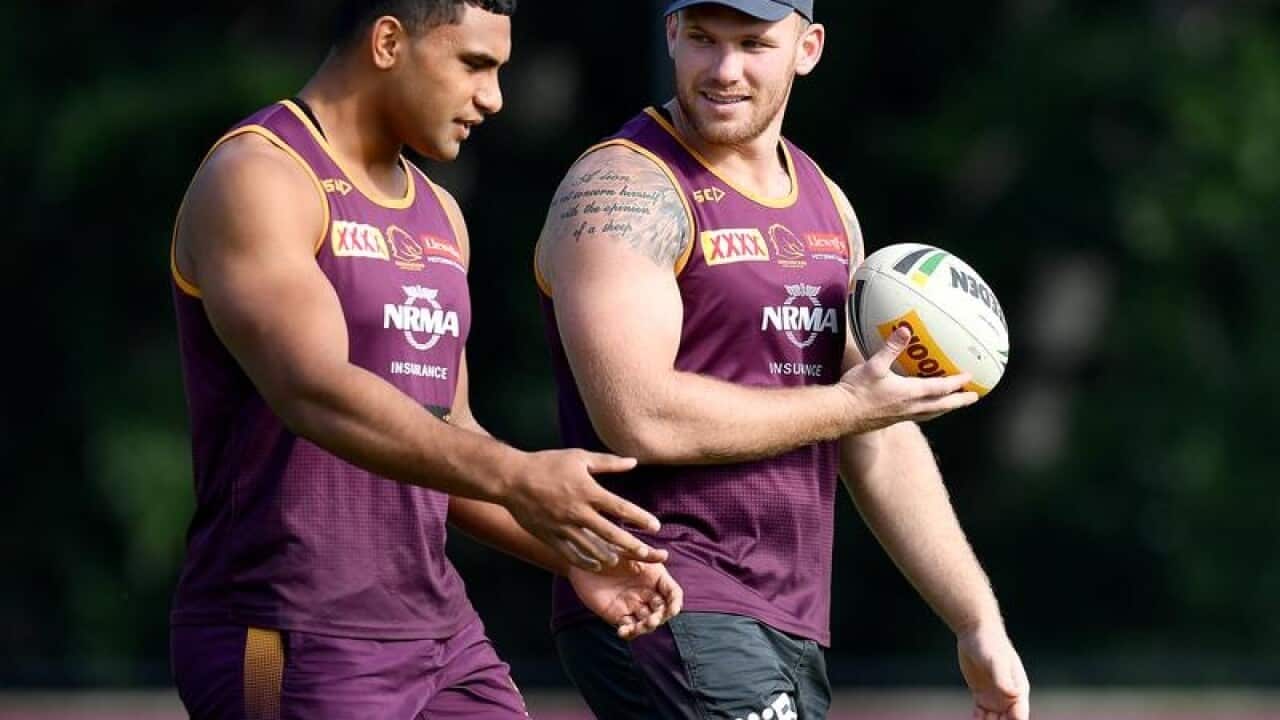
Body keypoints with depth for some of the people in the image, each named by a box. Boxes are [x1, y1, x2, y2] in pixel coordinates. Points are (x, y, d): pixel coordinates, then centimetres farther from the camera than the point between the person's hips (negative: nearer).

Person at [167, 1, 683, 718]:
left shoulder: (438, 215, 17)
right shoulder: (255, 180, -11)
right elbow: (315, 392, -27)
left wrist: (572, 554, 8)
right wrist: (513, 479, -38)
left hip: (437, 631, 9)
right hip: (293, 650, -9)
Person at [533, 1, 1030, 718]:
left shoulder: (826, 205, 17)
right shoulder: (625, 188, -8)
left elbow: (882, 446, 21)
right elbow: (639, 418, -20)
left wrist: (979, 622, 17)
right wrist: (845, 406, -9)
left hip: (791, 632, 8)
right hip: (667, 614, -8)